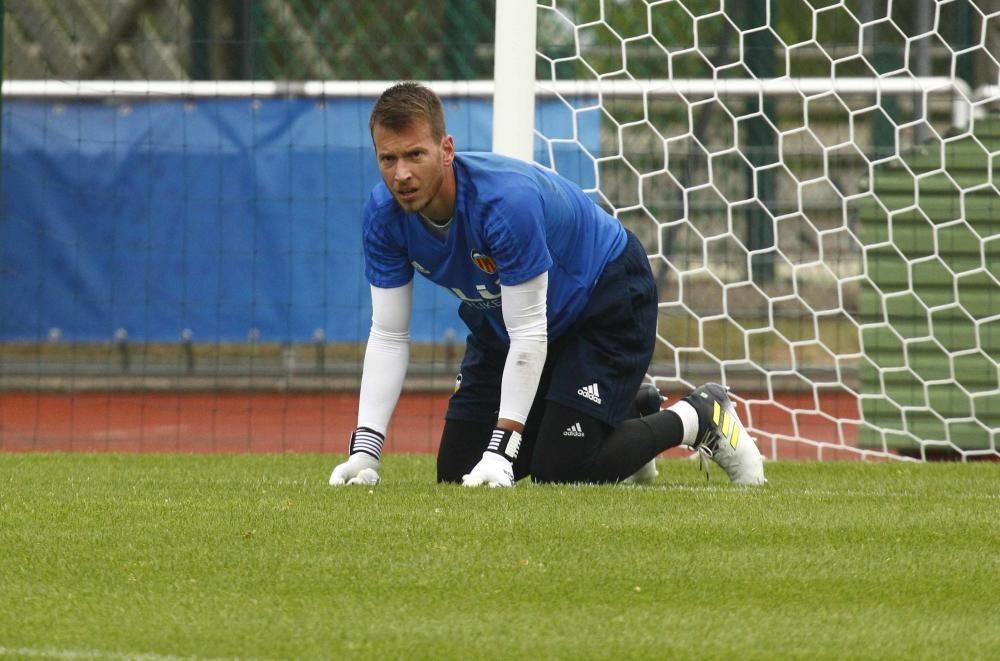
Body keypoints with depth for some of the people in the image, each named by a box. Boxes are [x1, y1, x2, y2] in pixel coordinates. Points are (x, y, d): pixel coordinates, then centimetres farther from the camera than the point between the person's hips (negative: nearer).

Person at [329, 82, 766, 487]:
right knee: (456, 472, 4)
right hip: (501, 323, 7)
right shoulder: (385, 213, -20)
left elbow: (528, 336, -33)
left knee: (558, 472, -17)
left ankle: (701, 417, 8)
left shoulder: (507, 201, -39)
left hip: (607, 300, -7)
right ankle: (631, 413, 23)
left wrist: (500, 453, -34)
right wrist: (364, 451, -22)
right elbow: (387, 336, -13)